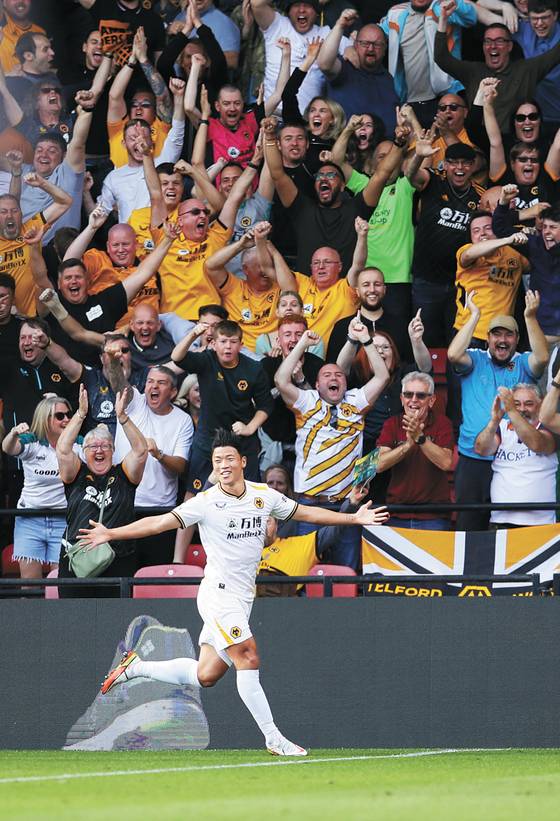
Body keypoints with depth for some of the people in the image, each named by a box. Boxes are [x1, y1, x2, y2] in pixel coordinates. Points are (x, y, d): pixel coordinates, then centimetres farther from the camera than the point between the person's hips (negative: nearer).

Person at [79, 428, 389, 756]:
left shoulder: (264, 495, 6)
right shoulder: (206, 502, -9)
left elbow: (305, 512, 17)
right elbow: (161, 522, -13)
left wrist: (353, 518, 17)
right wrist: (110, 533, -23)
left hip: (242, 599, 6)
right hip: (218, 592, -6)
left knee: (206, 675, 7)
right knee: (249, 659, -16)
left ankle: (135, 667, 25)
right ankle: (274, 738, -11)